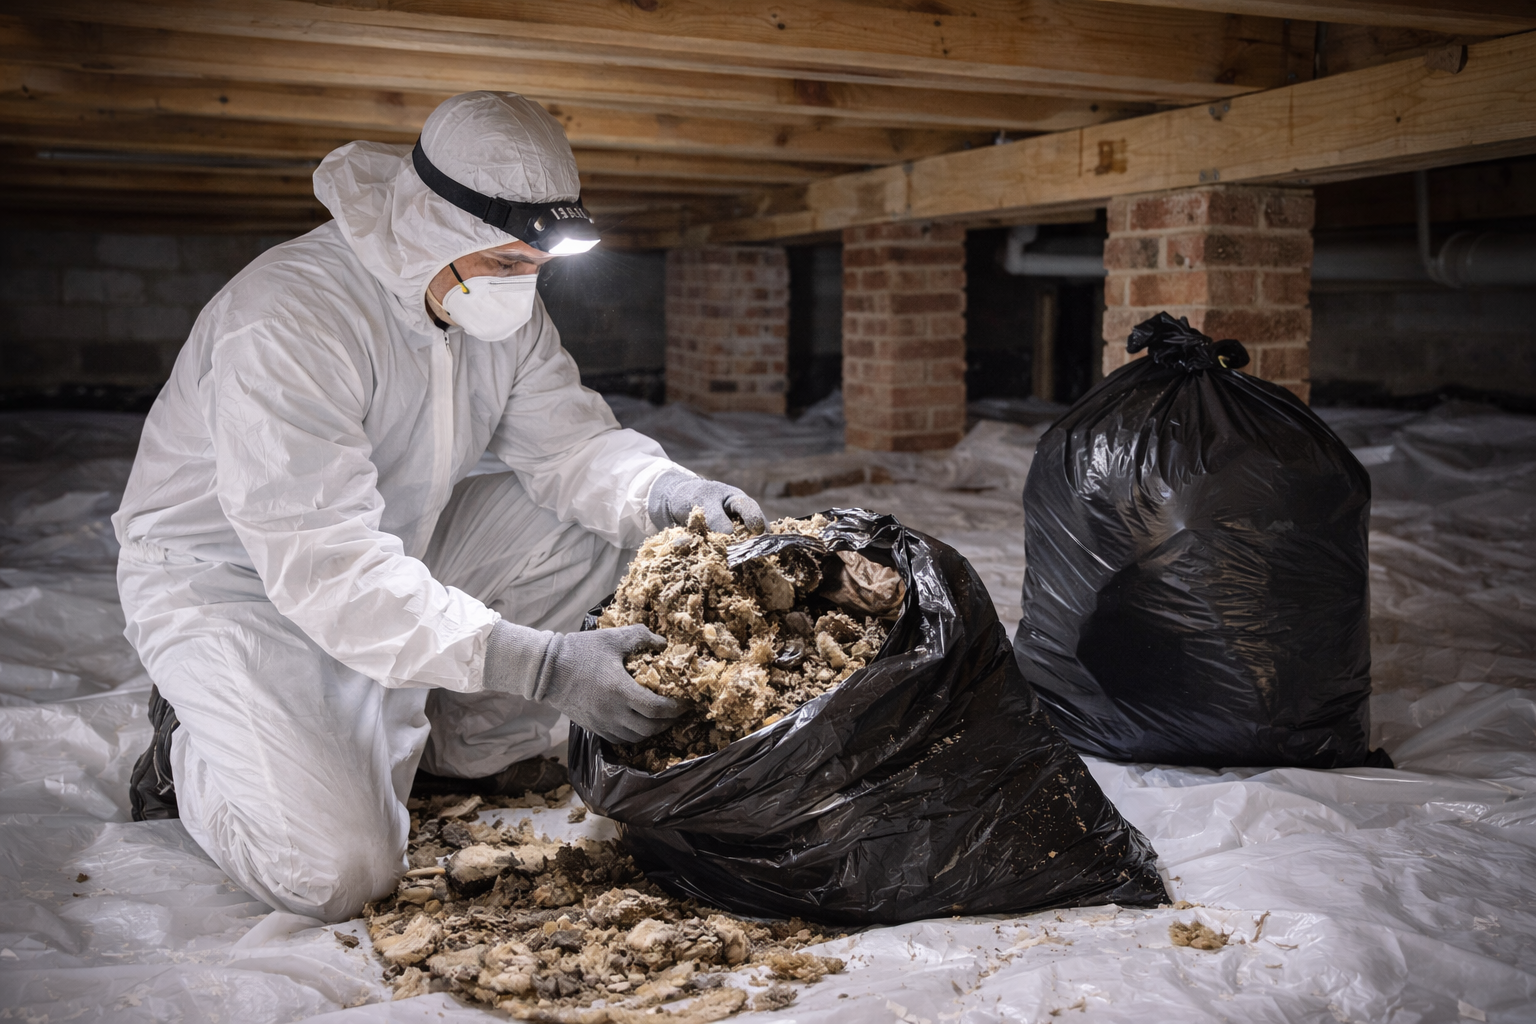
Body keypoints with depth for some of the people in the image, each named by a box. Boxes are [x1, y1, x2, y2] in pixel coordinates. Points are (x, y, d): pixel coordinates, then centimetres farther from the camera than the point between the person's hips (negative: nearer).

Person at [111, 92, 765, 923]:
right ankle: (194, 751, 9)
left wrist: (666, 493, -28)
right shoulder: (291, 319, -32)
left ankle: (463, 749, 5)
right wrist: (543, 665, -44)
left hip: (394, 549, 8)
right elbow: (327, 568, -38)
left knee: (596, 517, -10)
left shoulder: (497, 296, -6)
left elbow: (570, 441, -4)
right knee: (336, 873, -24)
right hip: (232, 579, -7)